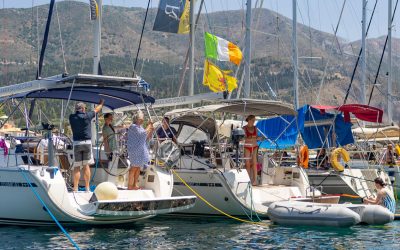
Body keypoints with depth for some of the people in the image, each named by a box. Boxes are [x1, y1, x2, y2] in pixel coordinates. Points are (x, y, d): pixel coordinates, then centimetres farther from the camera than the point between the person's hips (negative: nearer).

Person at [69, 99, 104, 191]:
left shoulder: (72, 117, 3)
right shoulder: (87, 116, -2)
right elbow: (96, 110, 15)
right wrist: (101, 103, 35)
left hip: (76, 143, 1)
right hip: (87, 142, -1)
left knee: (76, 167, 1)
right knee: (86, 165, 5)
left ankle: (75, 188, -5)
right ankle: (87, 188, 5)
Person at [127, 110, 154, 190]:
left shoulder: (139, 127, 16)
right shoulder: (133, 127, -12)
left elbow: (146, 138, 18)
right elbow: (143, 133, -23)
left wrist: (151, 130, 5)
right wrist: (148, 127, -10)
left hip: (140, 150, 9)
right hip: (135, 150, -9)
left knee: (138, 168, 11)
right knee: (134, 168, -7)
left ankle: (135, 185, 17)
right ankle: (130, 186, -4)